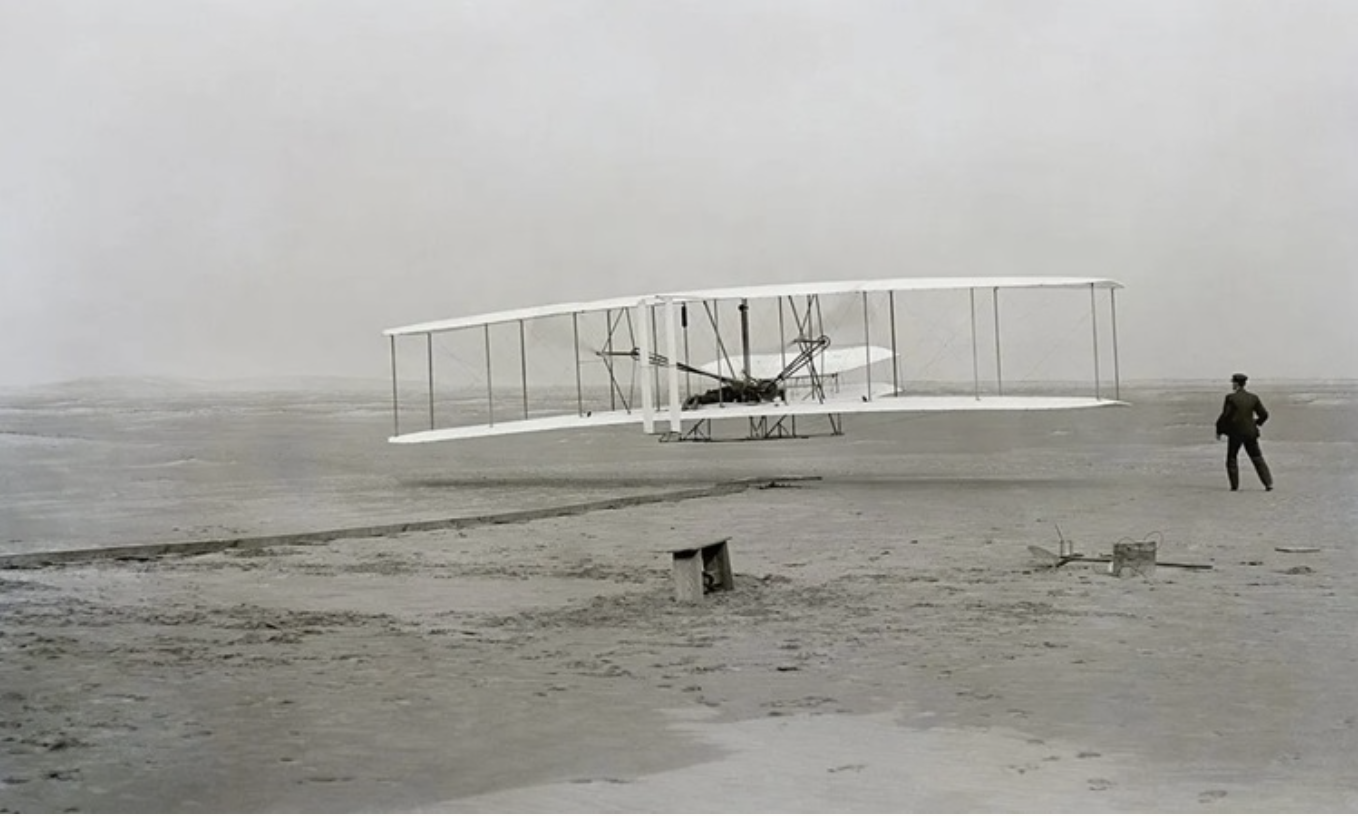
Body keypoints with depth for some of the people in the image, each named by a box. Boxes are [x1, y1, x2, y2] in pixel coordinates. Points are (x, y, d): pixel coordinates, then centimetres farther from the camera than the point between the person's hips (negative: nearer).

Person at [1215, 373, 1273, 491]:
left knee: (1231, 458, 12)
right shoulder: (1253, 398, 2)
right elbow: (1264, 414, 4)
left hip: (1235, 433, -4)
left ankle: (1235, 485, 7)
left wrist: (1219, 431, -1)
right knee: (1257, 458, 10)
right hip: (1250, 433, 4)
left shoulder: (1230, 398, -11)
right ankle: (1268, 483, 3)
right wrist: (1258, 423, 25)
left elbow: (1225, 416, -12)